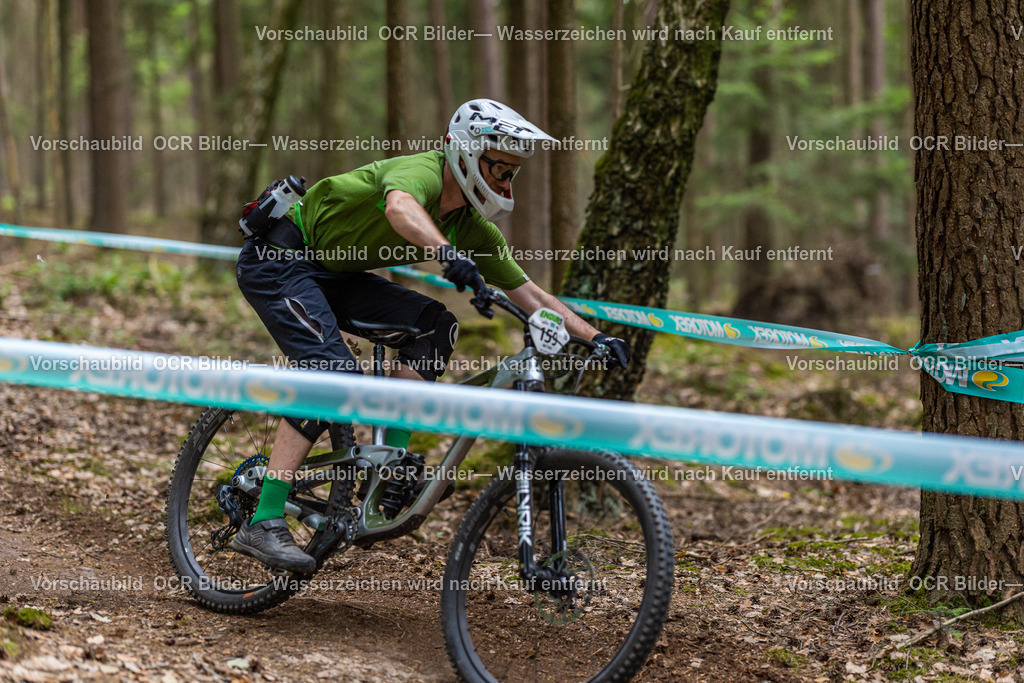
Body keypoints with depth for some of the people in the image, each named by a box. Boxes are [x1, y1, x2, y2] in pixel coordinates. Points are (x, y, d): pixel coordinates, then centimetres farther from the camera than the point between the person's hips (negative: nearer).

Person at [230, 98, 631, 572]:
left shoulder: (470, 228, 0)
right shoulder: (422, 171, -25)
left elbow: (530, 294, 3)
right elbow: (400, 207, -50)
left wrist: (595, 337, -8)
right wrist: (446, 252, -68)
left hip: (329, 273, 9)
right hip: (277, 260, -9)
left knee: (435, 325, -8)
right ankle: (262, 524, -27)